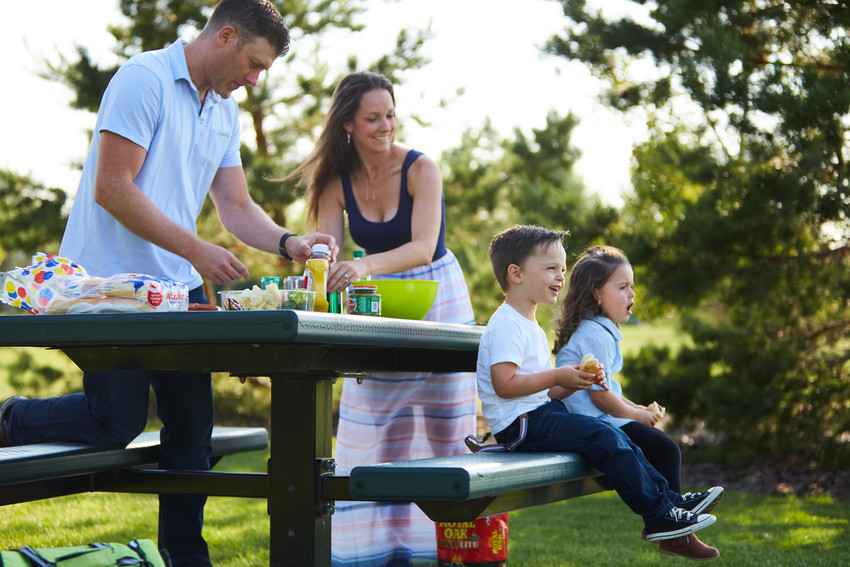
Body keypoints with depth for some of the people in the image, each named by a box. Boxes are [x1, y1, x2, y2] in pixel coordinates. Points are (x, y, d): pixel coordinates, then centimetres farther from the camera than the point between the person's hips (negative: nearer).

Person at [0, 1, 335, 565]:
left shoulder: (226, 112, 14)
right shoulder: (144, 80, -13)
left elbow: (237, 207, 16)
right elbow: (112, 189, -20)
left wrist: (288, 242, -4)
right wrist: (196, 250, -21)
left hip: (175, 286, 8)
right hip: (108, 281, -8)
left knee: (192, 425, 5)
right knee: (119, 420, -11)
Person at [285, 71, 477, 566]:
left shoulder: (420, 169, -15)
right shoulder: (337, 182, -3)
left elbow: (423, 248, -28)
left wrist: (365, 266, -45)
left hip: (437, 301, -3)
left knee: (445, 434, 2)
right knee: (377, 434, 0)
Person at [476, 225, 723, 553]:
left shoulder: (530, 326, 20)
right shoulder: (506, 326, -15)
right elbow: (505, 385, -24)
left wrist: (577, 381, 3)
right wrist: (557, 376, -18)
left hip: (540, 414, 11)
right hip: (520, 423, -11)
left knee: (614, 435, 6)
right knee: (605, 438, -18)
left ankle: (669, 498, 11)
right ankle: (658, 517, -13)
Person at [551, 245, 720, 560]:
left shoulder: (593, 331, 18)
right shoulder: (596, 336, -18)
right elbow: (600, 395, -21)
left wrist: (635, 407, 14)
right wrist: (635, 414, -7)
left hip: (598, 422, 11)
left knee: (663, 445, 15)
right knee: (665, 449, -15)